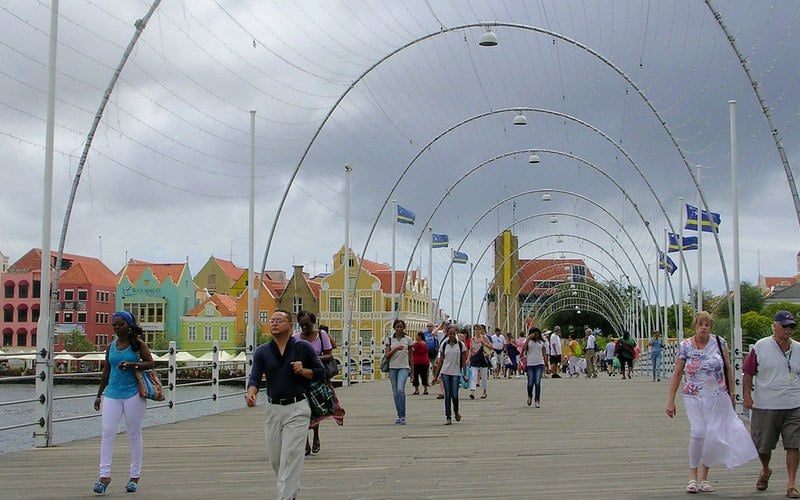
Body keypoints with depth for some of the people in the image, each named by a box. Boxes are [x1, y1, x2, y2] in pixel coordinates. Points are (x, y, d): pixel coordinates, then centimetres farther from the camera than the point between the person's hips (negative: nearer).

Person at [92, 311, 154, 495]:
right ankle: (104, 475, -7)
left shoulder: (138, 344, 0)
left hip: (133, 394, -4)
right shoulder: (111, 346, 11)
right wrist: (99, 394, 18)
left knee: (134, 434, 4)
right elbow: (106, 372, 17)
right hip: (112, 394, 4)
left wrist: (132, 364, -20)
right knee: (107, 433, -7)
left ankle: (134, 476, 11)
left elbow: (150, 363, -5)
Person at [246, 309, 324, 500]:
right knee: (274, 457, 12)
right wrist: (251, 392, -26)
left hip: (297, 409, -4)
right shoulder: (262, 351, 5)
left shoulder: (303, 347, -1)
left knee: (290, 456, -10)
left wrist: (303, 371, -14)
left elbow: (321, 373, 5)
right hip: (273, 410, 4)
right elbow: (255, 377, -5)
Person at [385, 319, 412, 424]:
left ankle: (402, 416, -16)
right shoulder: (390, 339, 6)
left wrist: (411, 368, 11)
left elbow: (410, 355, 11)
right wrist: (396, 349, -16)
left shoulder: (407, 339, 5)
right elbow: (387, 355, -1)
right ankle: (399, 416, 15)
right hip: (393, 367, 3)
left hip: (404, 367, -2)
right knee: (395, 392, 6)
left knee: (400, 389, -20)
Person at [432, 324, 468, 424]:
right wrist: (436, 375, 6)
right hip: (445, 372, 2)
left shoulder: (461, 345, 1)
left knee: (454, 395, -8)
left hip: (456, 373, -2)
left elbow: (464, 361, 3)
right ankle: (448, 418, 4)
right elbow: (440, 361, 9)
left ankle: (456, 412, 21)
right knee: (447, 395, 0)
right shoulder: (444, 345, 6)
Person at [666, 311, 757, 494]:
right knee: (698, 432, -16)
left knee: (714, 435, -3)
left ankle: (704, 475, 12)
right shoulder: (685, 346, -1)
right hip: (693, 398, -1)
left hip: (718, 397, 1)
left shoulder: (719, 343, 2)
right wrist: (670, 400, 1)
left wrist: (732, 393, 10)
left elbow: (728, 368, 10)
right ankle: (693, 475, -5)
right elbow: (677, 374, 3)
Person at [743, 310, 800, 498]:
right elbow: (748, 373, 2)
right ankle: (765, 470, 38)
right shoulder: (760, 347, -1)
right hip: (765, 406, -1)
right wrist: (747, 394, -7)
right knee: (762, 445, 9)